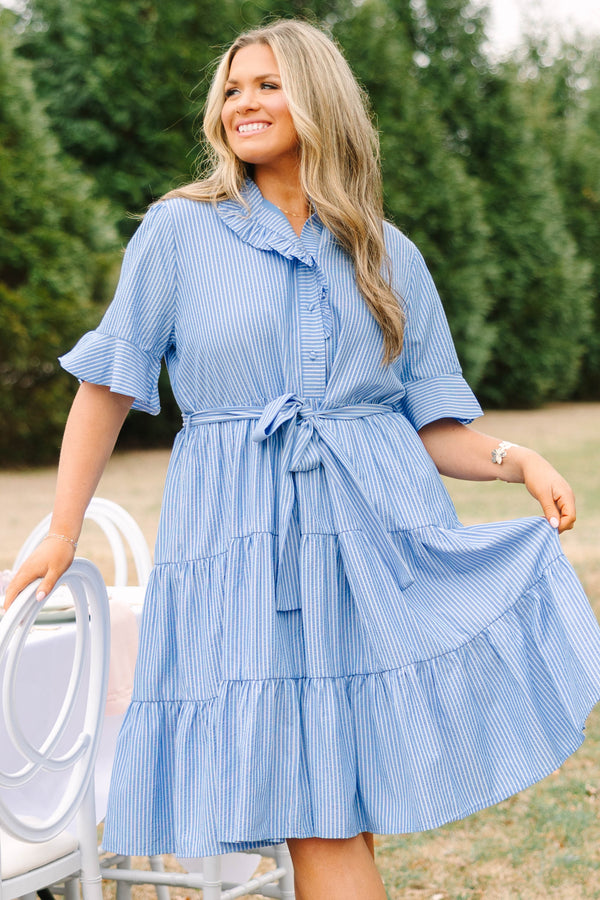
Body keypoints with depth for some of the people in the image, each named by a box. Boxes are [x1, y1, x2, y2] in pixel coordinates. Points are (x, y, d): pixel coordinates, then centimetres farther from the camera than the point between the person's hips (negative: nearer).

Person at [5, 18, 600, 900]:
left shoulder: (390, 257, 12)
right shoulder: (178, 230, 5)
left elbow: (431, 423, 11)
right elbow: (108, 385, 8)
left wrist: (513, 459, -8)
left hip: (381, 537, 2)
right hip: (244, 543, -2)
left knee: (346, 816, 2)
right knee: (321, 822, -4)